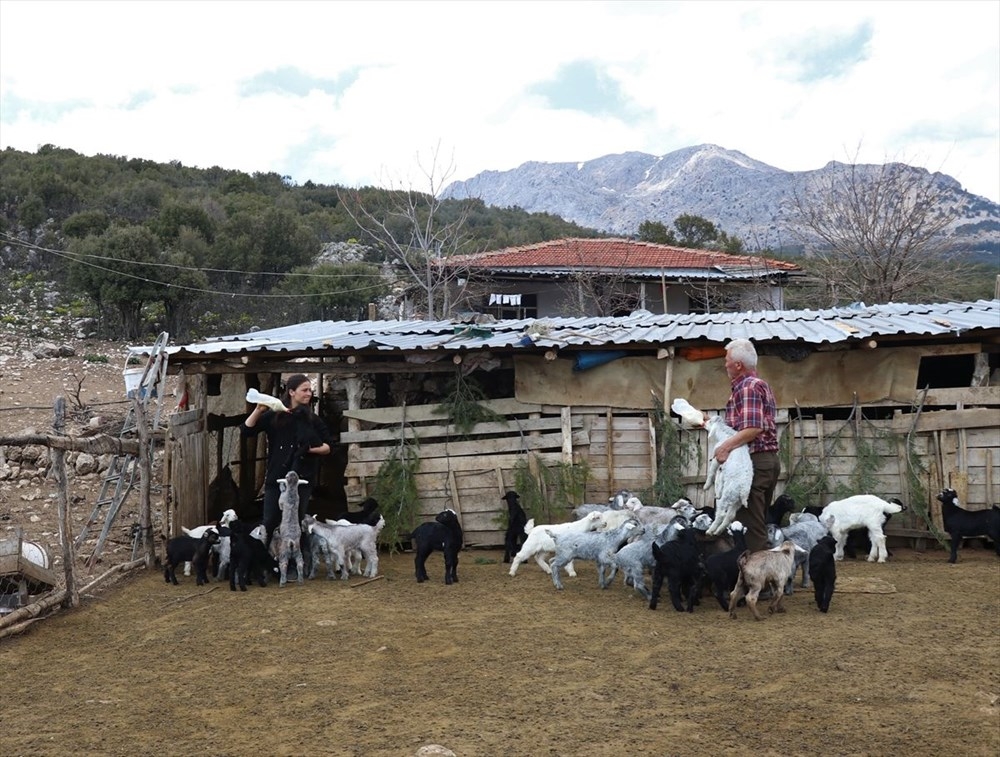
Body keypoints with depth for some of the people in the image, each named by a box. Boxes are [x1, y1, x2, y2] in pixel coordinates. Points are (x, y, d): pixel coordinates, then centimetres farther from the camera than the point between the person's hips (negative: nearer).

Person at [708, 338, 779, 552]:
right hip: (769, 460, 11)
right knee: (760, 522, 15)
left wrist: (725, 446, -25)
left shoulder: (747, 387, -13)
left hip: (754, 462, -11)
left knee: (750, 523, -7)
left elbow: (753, 428, -24)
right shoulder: (761, 384, 20)